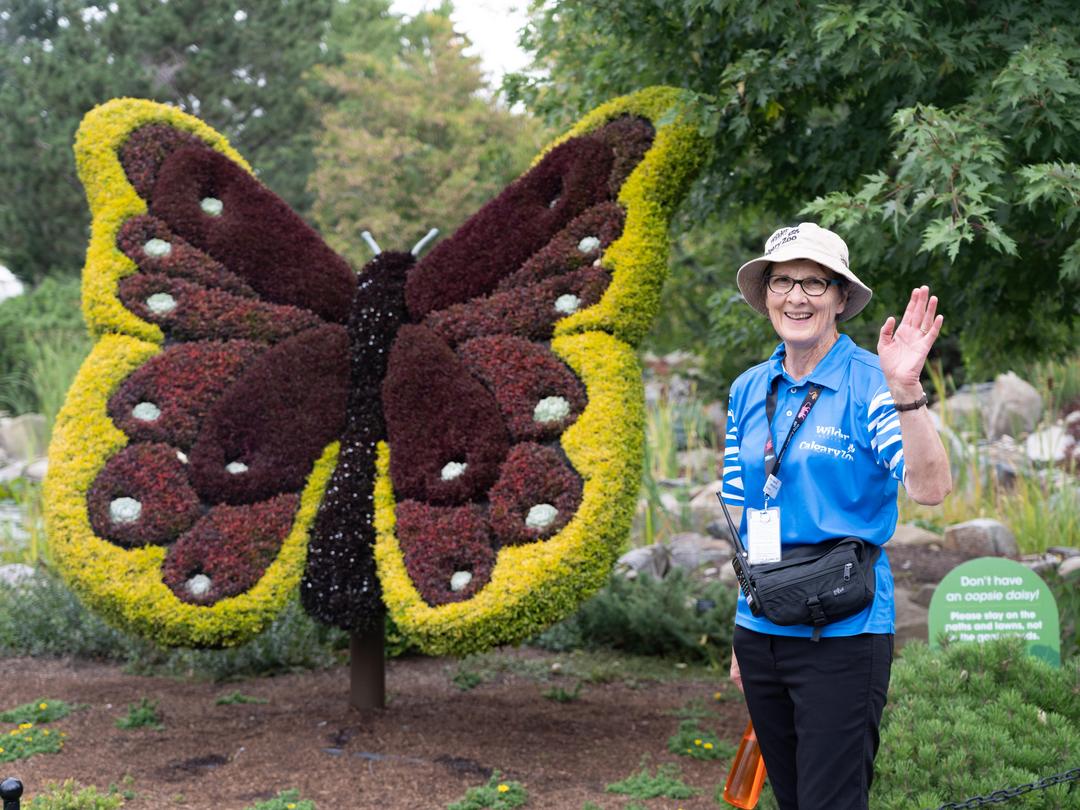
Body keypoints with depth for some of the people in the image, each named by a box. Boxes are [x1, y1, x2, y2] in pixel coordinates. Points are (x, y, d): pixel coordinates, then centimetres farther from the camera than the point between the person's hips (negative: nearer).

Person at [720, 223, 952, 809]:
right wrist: (742, 636, 15)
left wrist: (905, 389, -34)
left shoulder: (870, 382, -9)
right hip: (761, 630, 6)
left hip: (842, 635, -6)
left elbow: (931, 489, -22)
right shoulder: (748, 391, 8)